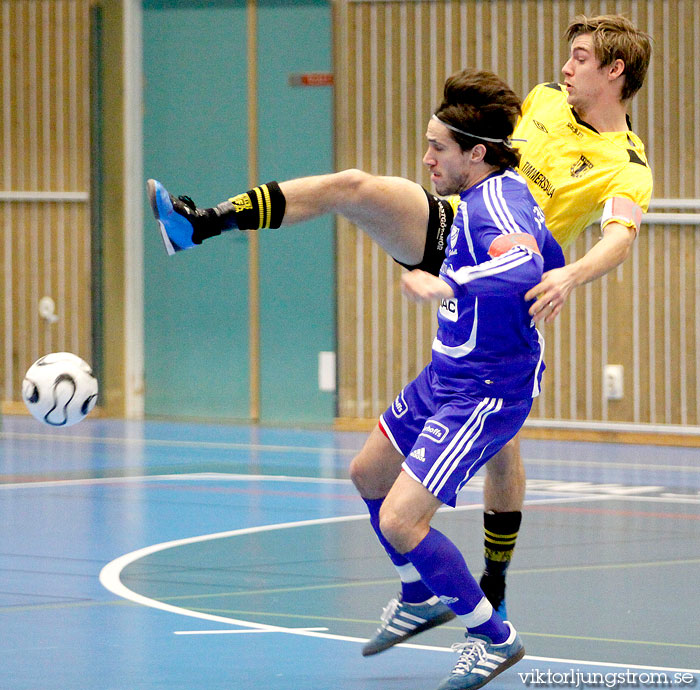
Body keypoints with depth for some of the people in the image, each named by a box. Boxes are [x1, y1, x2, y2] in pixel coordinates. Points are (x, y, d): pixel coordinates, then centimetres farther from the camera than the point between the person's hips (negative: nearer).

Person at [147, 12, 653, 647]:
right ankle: (201, 225, -23)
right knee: (350, 187, -21)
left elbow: (621, 237, -35)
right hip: (451, 225, 5)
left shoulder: (628, 168, -15)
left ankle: (495, 590, 12)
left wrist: (570, 276, -53)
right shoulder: (547, 99, 4)